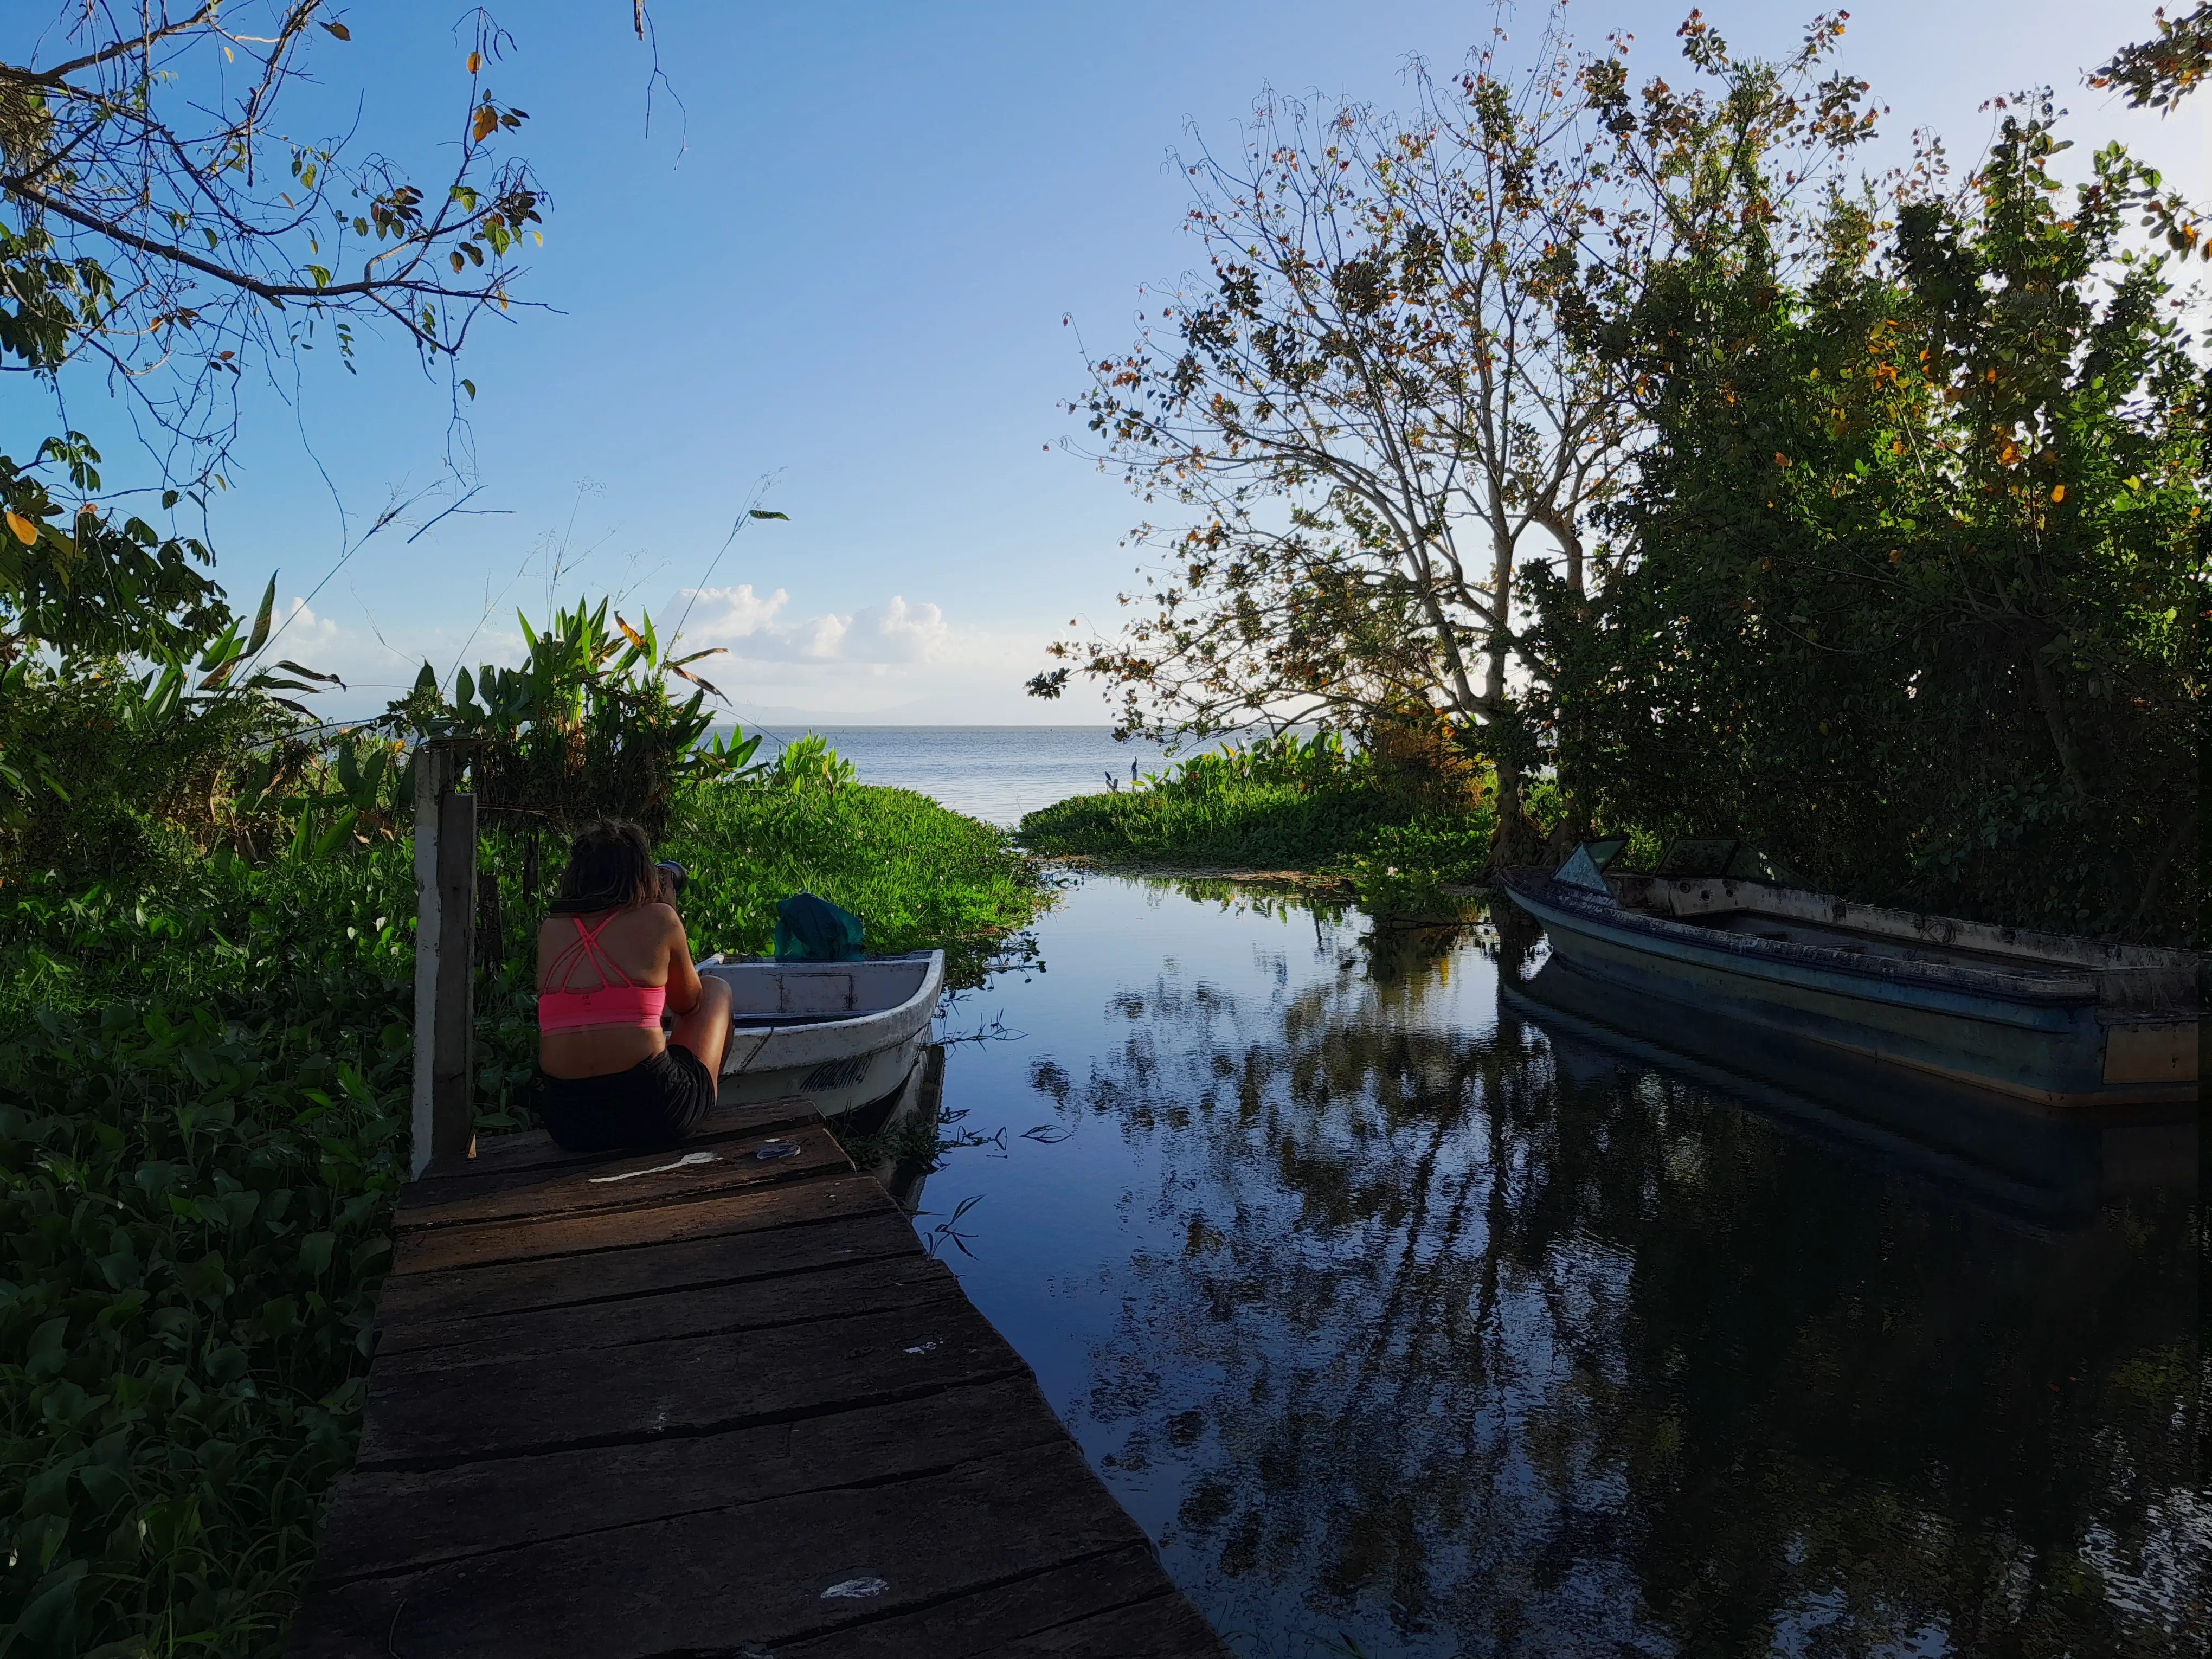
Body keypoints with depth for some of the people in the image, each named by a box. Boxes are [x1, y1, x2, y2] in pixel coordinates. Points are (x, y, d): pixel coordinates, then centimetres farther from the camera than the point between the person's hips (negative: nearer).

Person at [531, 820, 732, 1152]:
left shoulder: (550, 931, 7)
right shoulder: (659, 918, -3)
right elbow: (689, 1003, 13)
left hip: (566, 1126, 4)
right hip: (654, 1117, -4)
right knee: (716, 989, 24)